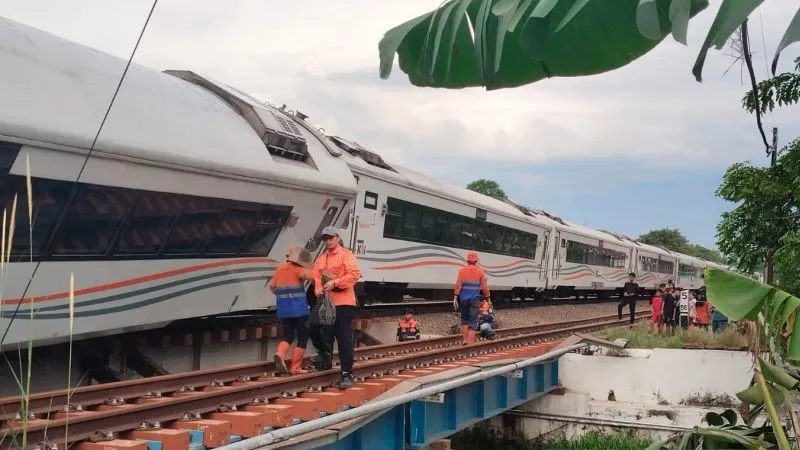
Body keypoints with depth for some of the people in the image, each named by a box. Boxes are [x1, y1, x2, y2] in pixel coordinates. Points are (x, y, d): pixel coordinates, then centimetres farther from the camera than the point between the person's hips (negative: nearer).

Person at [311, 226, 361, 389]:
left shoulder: (346, 255, -3)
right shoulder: (321, 258, 16)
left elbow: (355, 274, -14)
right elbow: (316, 276, 14)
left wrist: (335, 283, -21)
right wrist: (318, 288, -8)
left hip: (343, 303, -6)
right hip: (326, 303, 6)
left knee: (344, 339, -6)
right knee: (320, 332, 11)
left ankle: (347, 374, -4)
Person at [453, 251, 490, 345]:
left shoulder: (462, 270, 1)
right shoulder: (480, 271, 0)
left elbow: (458, 285, -6)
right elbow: (484, 287, 0)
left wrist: (455, 298, -6)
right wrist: (488, 298, 10)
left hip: (463, 299, 2)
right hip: (475, 299, -2)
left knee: (464, 318, 18)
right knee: (473, 321, 1)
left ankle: (464, 339, 14)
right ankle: (470, 341, -7)